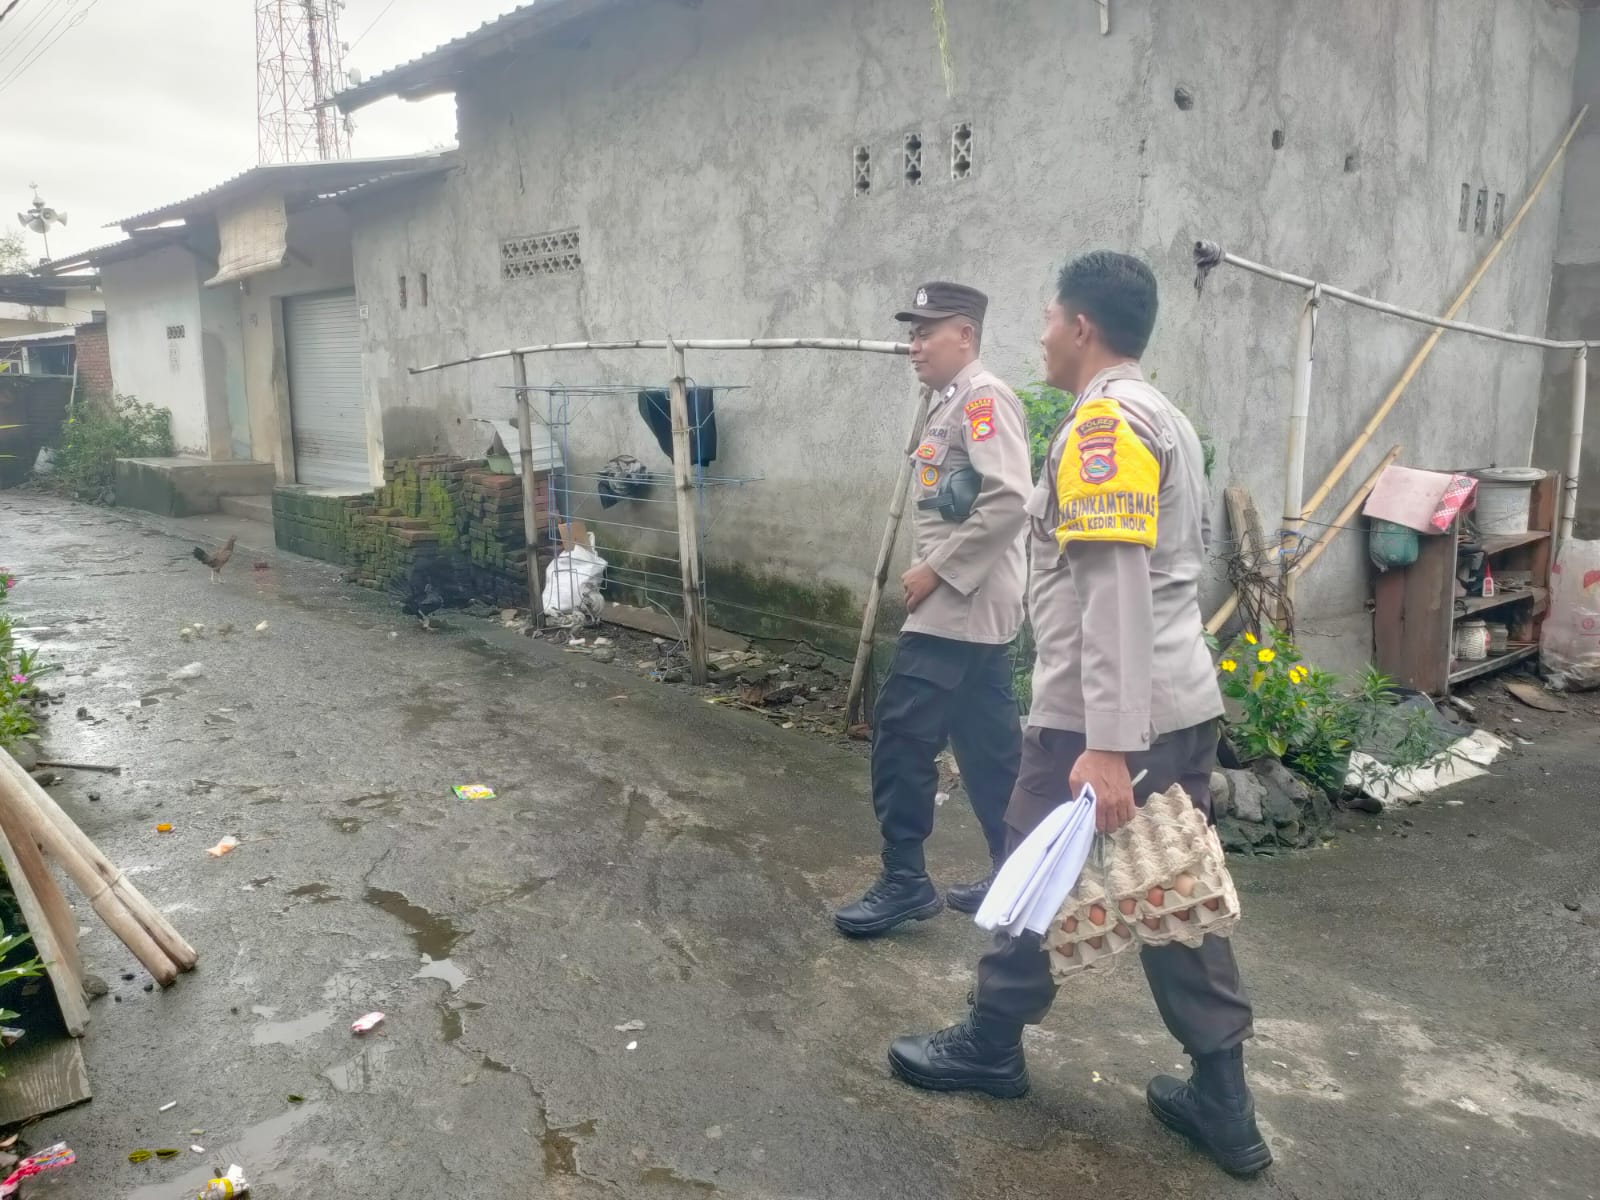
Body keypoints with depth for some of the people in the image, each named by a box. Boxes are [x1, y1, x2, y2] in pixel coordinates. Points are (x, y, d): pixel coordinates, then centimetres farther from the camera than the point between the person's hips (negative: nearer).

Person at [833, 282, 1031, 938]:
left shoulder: (984, 396, -13)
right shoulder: (950, 403, 16)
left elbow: (1010, 501, -23)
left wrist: (937, 570, -19)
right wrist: (934, 570, 10)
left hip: (960, 602, -10)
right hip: (967, 603, 10)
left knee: (901, 732, -7)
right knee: (986, 744, 13)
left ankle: (905, 882, 5)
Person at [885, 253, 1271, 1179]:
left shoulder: (1104, 423, -15)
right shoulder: (1167, 418, 16)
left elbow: (1115, 591, -24)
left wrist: (1105, 747, -26)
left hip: (1100, 717, -9)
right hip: (1184, 704, 9)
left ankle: (992, 1047, 28)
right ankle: (1223, 1101, 21)